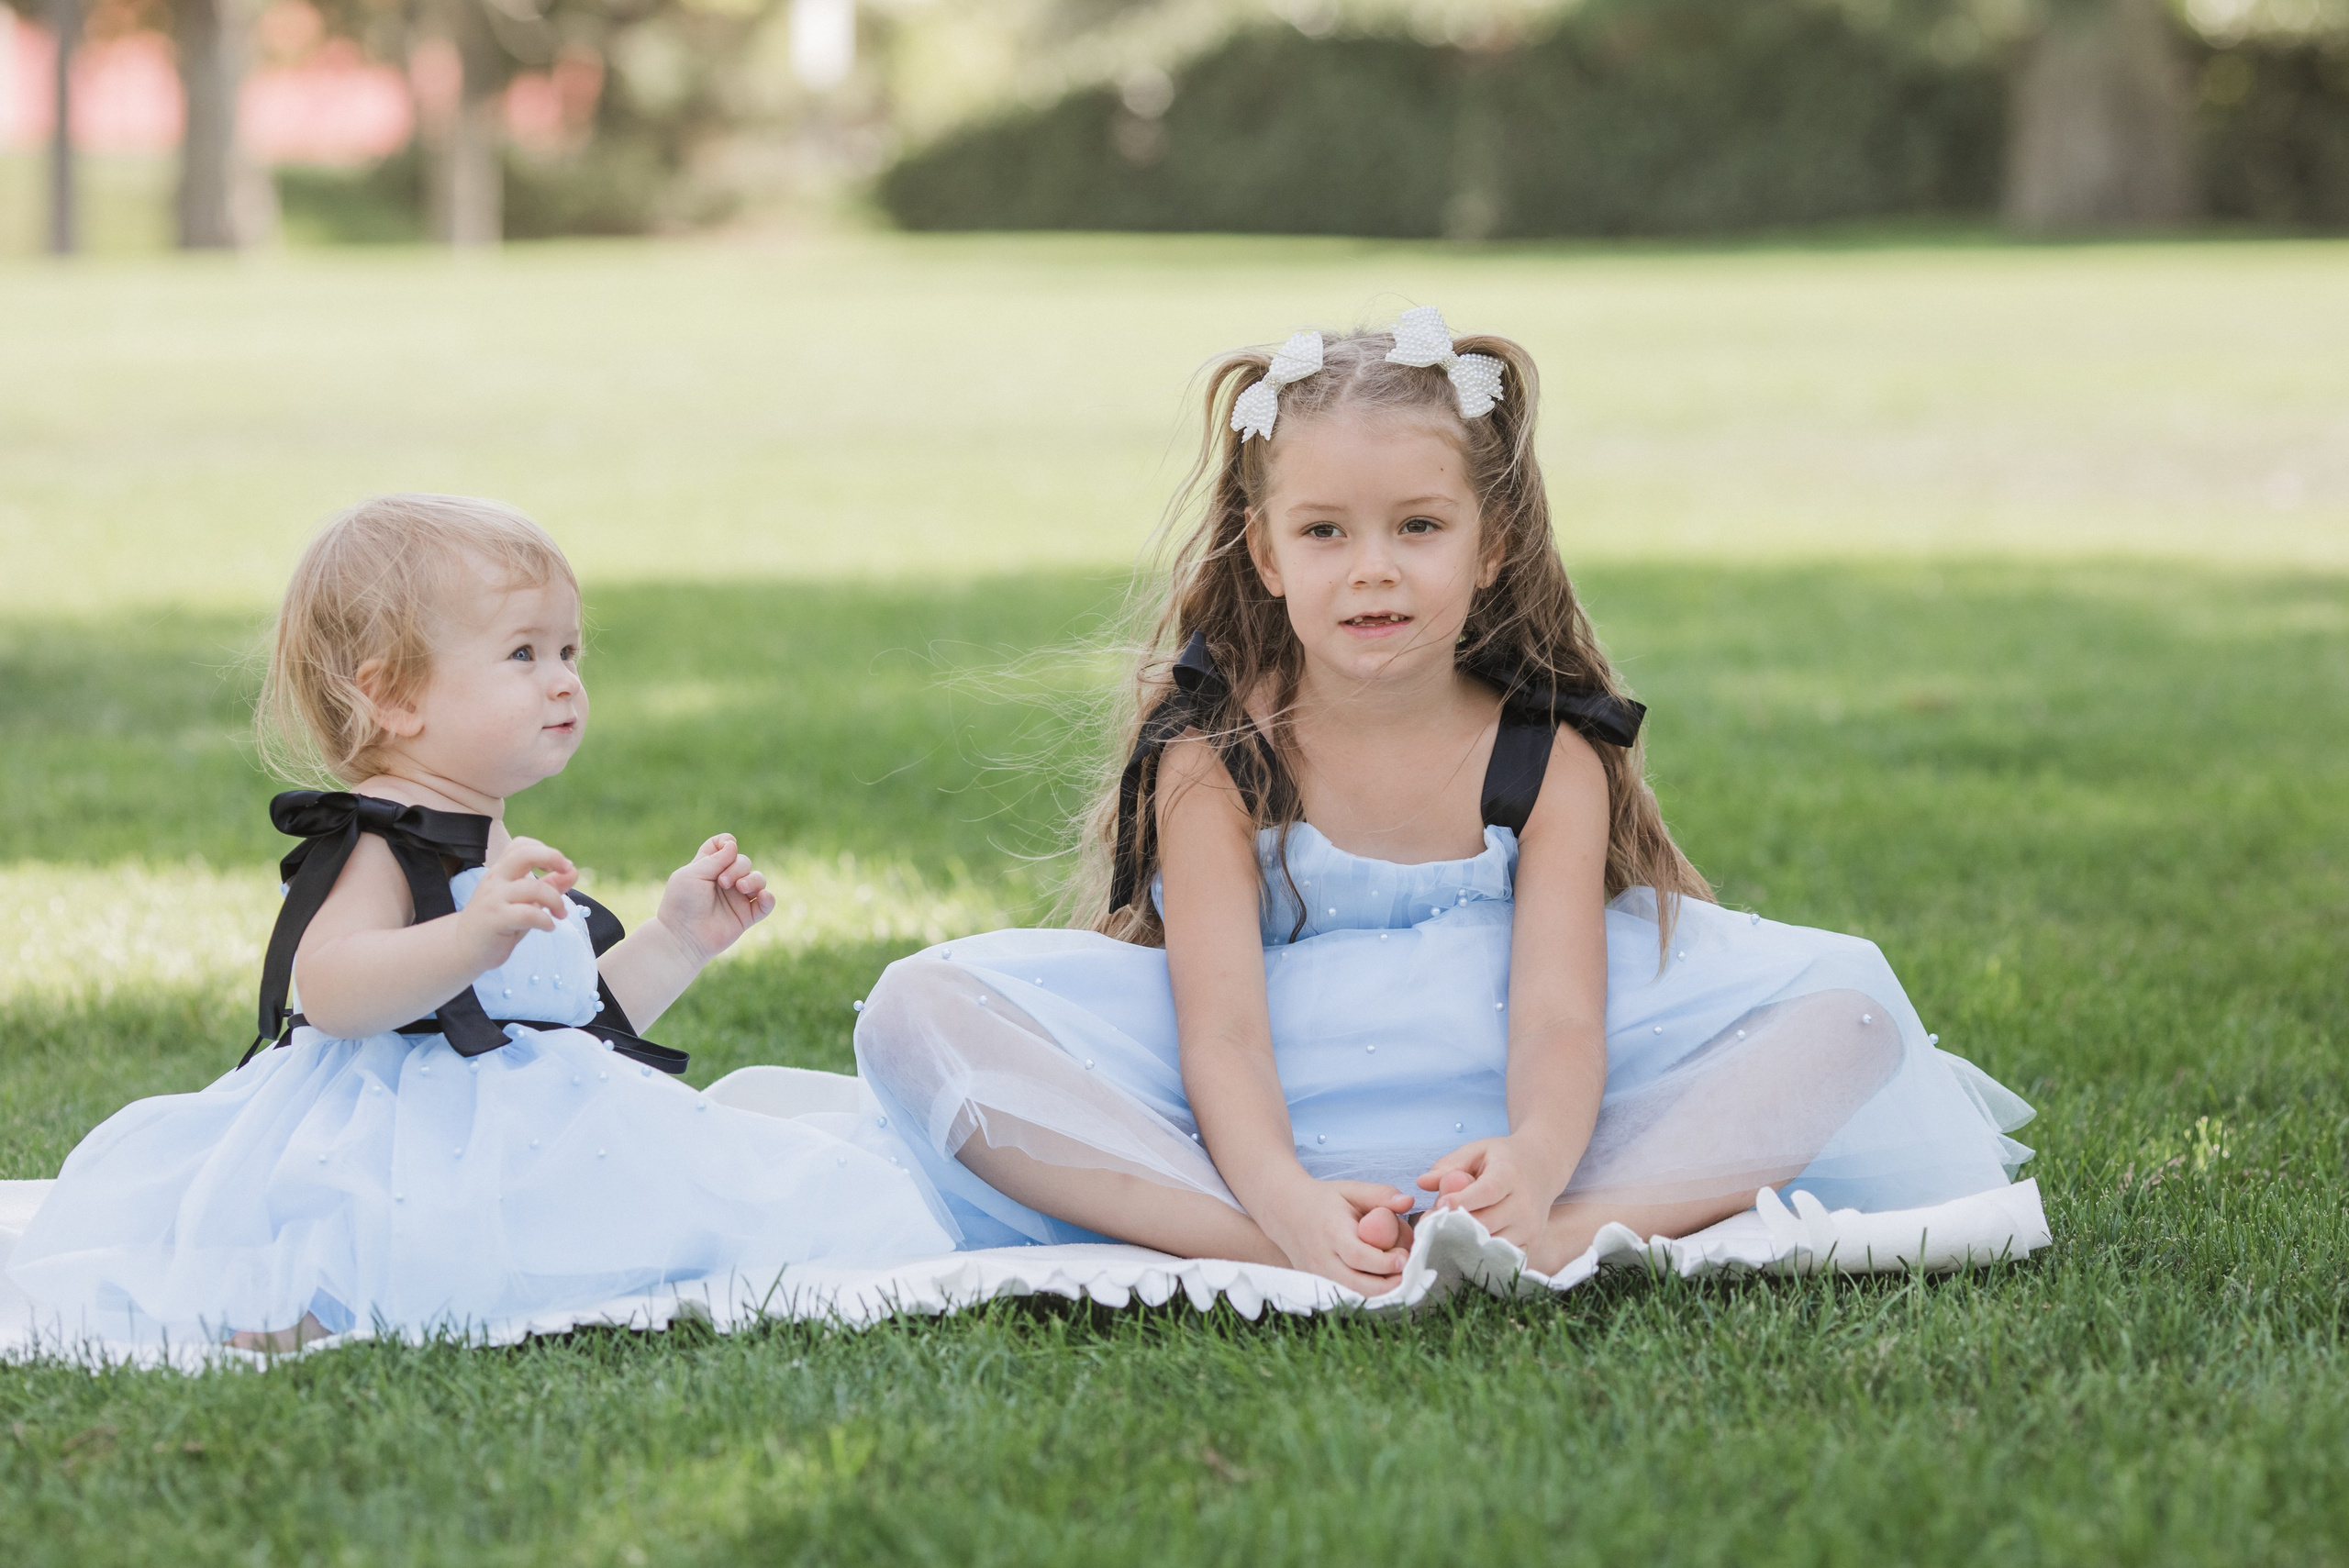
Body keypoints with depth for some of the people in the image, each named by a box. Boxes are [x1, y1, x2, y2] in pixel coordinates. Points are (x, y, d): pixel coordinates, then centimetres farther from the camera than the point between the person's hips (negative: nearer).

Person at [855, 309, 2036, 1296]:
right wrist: (1282, 1202, -39)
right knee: (918, 1014, -24)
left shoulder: (1553, 761, -3)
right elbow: (1221, 1029, -17)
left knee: (1847, 1006, -15)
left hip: (1494, 1116, 1)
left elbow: (1558, 1019, -16)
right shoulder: (1213, 761, -6)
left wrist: (1532, 1169, -41)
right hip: (1263, 1128, -1)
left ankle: (1567, 1240, -38)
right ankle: (1258, 1252, -40)